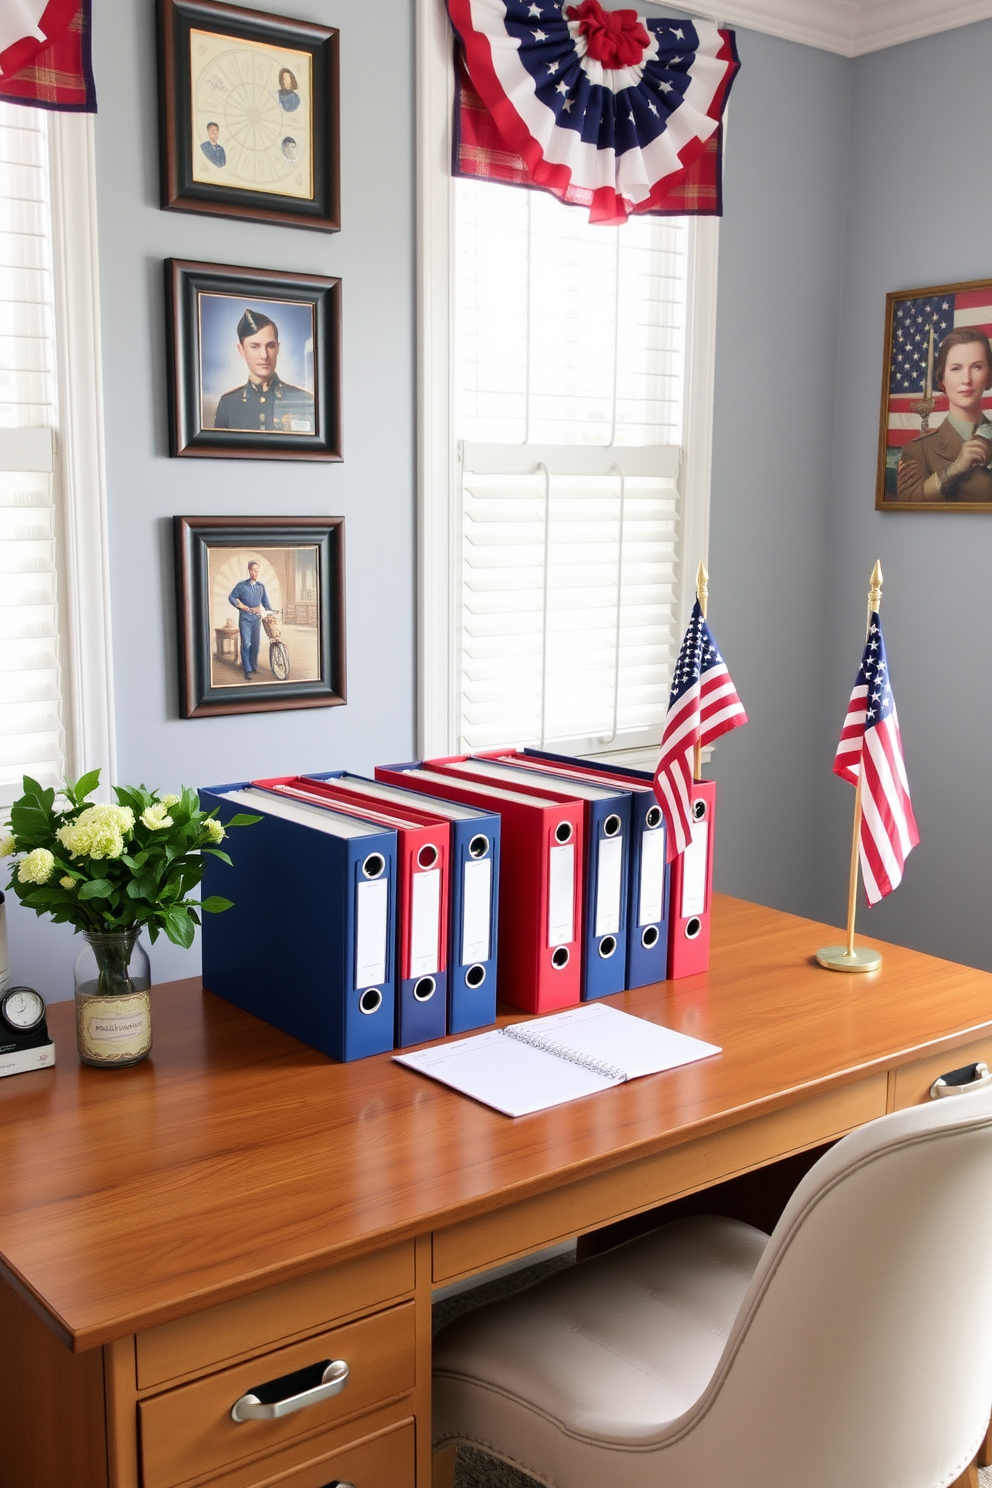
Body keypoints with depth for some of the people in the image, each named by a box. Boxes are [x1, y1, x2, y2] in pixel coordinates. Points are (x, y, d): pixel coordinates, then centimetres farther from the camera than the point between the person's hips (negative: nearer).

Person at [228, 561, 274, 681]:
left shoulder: (261, 586, 10)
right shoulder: (242, 585, -1)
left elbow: (265, 601, 17)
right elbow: (231, 597, 4)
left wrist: (271, 611, 3)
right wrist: (239, 605, -11)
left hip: (257, 617, 4)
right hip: (245, 617, -4)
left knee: (256, 643, 8)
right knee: (246, 643, -11)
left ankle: (254, 665, 26)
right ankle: (248, 670, -9)